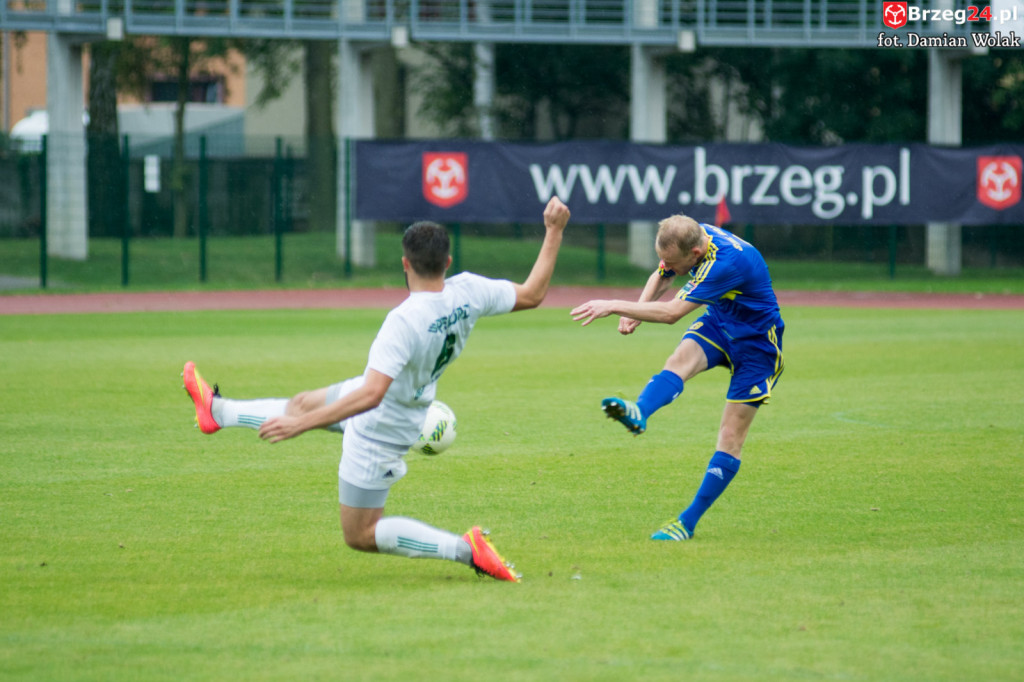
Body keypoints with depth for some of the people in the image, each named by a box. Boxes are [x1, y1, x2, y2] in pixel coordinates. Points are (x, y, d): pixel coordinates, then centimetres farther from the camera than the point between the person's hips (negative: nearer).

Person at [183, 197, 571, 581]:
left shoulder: (404, 322, -39)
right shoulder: (467, 292, -19)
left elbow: (371, 394, -44)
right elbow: (532, 295, -5)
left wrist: (303, 424, -41)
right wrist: (554, 232, 3)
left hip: (378, 430, -8)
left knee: (360, 535, 7)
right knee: (301, 404, 29)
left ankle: (466, 549, -2)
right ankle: (218, 412, 53)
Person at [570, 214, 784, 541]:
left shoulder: (728, 262, -37)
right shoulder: (691, 238, -13)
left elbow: (672, 312, -38)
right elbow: (661, 277, 8)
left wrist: (614, 306, -36)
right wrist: (637, 311, -11)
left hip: (756, 343, -6)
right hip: (717, 324, 6)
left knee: (731, 438, -7)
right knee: (679, 362, -28)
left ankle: (688, 522, -2)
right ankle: (639, 413, -56)